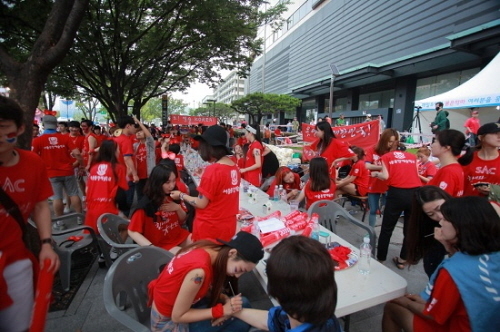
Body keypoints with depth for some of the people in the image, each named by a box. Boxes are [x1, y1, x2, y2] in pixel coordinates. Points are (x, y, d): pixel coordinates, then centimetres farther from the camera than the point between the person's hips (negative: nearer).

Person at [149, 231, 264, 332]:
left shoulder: (209, 248, -13)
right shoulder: (198, 271, -35)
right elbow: (177, 317, -23)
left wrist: (225, 299, -15)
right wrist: (222, 310, -24)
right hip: (168, 321, -7)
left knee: (242, 303, 4)